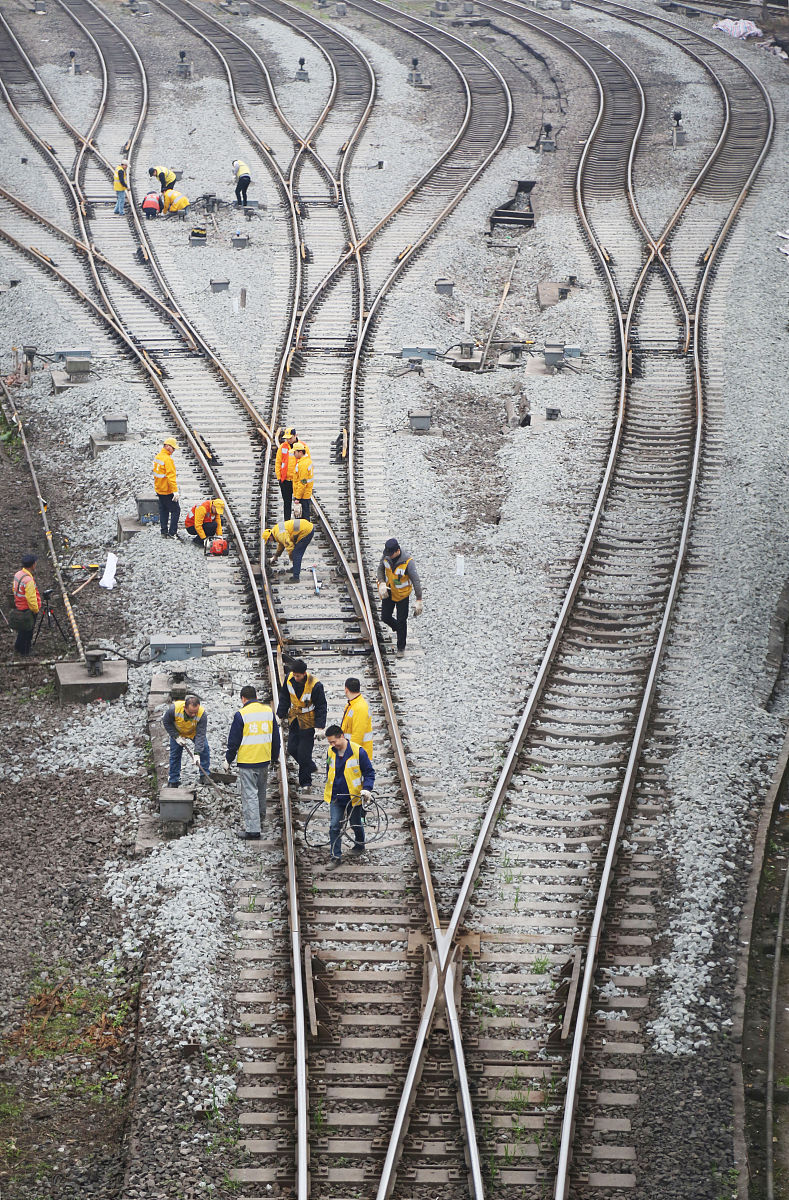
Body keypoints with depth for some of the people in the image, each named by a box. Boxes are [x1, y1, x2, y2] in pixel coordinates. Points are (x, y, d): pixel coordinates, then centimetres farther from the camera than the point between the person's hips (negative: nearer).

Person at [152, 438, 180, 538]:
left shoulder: (157, 457, 8)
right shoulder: (168, 459, -21)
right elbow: (171, 476, -25)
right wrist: (175, 491, -24)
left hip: (159, 490, 9)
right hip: (168, 491, -9)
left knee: (163, 511, 15)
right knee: (176, 510, -2)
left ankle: (164, 532, 17)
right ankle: (171, 533, -5)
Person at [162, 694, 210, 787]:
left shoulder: (202, 714, -38)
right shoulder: (174, 709, -39)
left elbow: (200, 735, -35)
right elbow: (166, 722, -18)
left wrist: (197, 753, -41)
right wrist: (177, 737, -22)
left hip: (194, 732, 0)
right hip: (177, 732, 0)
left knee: (204, 749, -14)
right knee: (174, 754, 0)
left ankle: (204, 775, -1)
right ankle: (173, 781, 14)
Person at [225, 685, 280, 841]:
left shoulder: (241, 714, -13)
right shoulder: (268, 711, 4)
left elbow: (234, 740, -9)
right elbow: (275, 736, 12)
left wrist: (228, 759, 4)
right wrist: (275, 756, 24)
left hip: (247, 761, -6)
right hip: (264, 760, 6)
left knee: (249, 793, -4)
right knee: (261, 789, 25)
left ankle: (252, 829, -6)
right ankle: (260, 815, 46)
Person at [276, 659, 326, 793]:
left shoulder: (315, 685, -24)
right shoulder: (289, 679, -8)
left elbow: (321, 707, -16)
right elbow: (284, 698, 8)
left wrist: (319, 727, -19)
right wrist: (282, 716, 11)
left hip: (308, 723, -6)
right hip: (294, 720, 6)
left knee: (304, 752, -4)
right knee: (292, 749, 8)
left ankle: (305, 782, 10)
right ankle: (310, 767, 32)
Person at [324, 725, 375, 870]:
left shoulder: (358, 752, -15)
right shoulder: (330, 752, -1)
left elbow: (369, 772, -6)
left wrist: (367, 789, -20)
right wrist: (328, 789, 24)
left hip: (354, 796, -3)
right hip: (336, 797, 3)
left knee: (356, 824, 14)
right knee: (334, 826, -5)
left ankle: (360, 845, 43)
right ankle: (335, 857, 1)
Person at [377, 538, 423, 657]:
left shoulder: (408, 561, -29)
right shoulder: (386, 556, -15)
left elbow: (416, 580, -23)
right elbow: (381, 568, 4)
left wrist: (419, 600, -23)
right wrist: (381, 583, -13)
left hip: (402, 594, -4)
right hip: (388, 591, 4)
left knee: (401, 621, 0)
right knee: (385, 617, 5)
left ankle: (401, 648, 16)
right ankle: (398, 628, 37)